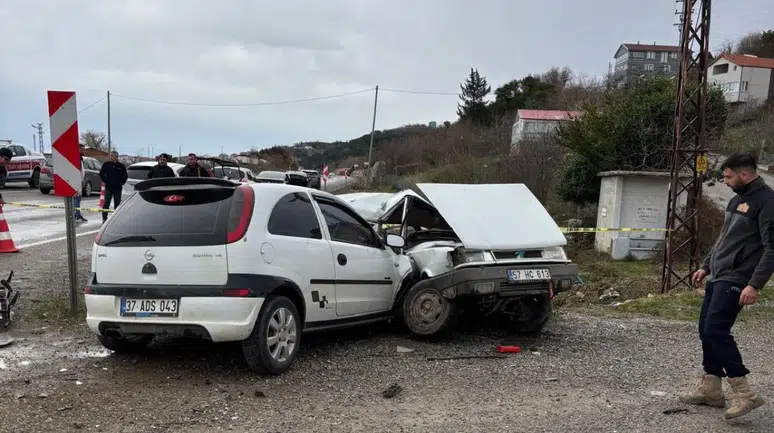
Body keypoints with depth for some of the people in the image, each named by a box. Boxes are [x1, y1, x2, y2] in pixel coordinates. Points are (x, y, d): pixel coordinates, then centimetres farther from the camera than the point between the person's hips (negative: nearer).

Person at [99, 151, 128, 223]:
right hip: (108, 188, -1)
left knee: (117, 203, 8)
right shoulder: (106, 164, 1)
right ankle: (104, 218, -2)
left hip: (118, 188, 1)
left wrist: (121, 183, 4)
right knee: (106, 203, -6)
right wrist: (104, 181, 7)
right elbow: (101, 173, 14)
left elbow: (125, 176, 11)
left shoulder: (121, 166, 0)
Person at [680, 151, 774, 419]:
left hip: (735, 280, -9)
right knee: (706, 330, 10)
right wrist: (706, 267, 24)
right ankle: (710, 389, 19)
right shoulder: (736, 200, 16)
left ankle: (744, 394, -9)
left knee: (716, 331, -16)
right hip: (717, 277, 9)